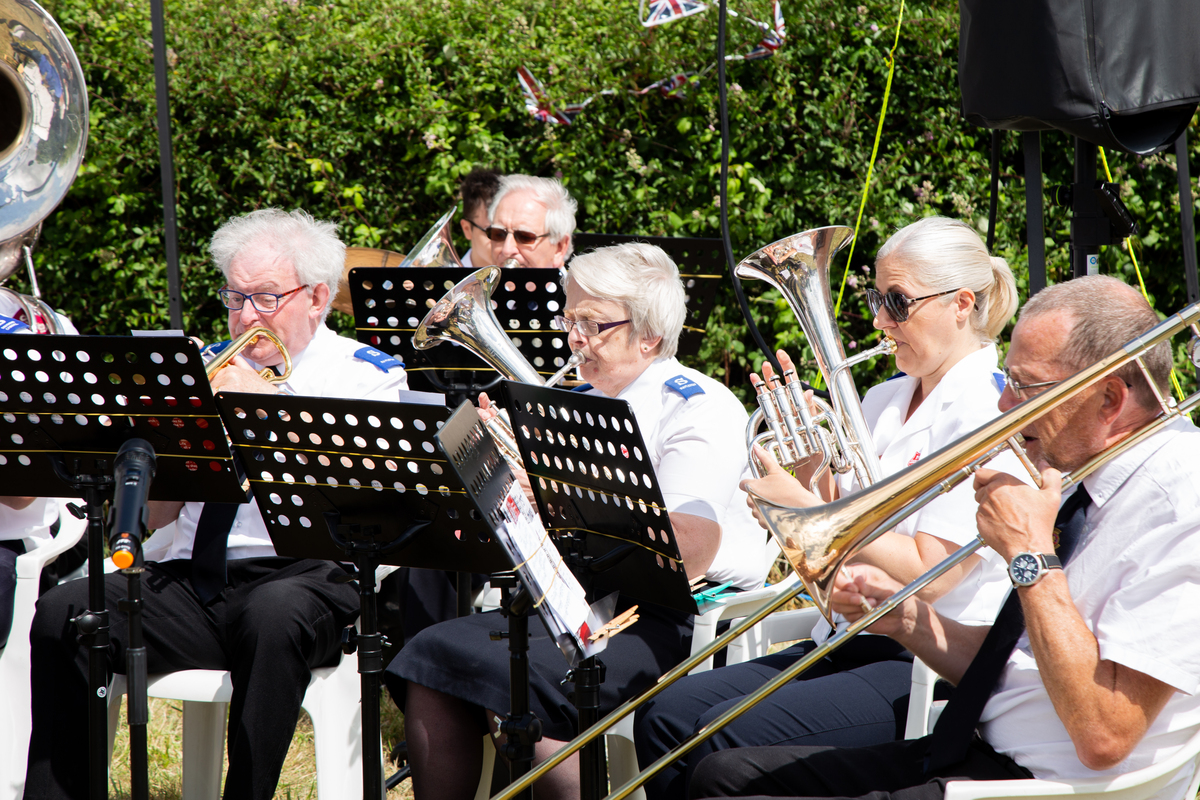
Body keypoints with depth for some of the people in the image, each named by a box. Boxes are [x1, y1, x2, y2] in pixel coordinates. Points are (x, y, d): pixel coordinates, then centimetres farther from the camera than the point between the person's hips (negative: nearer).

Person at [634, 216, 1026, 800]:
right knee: (665, 715, -10)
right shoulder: (883, 402, 18)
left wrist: (804, 506, -13)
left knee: (730, 736, -26)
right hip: (847, 644, 9)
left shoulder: (990, 412, -10)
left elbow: (928, 574, -17)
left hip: (930, 666, -9)